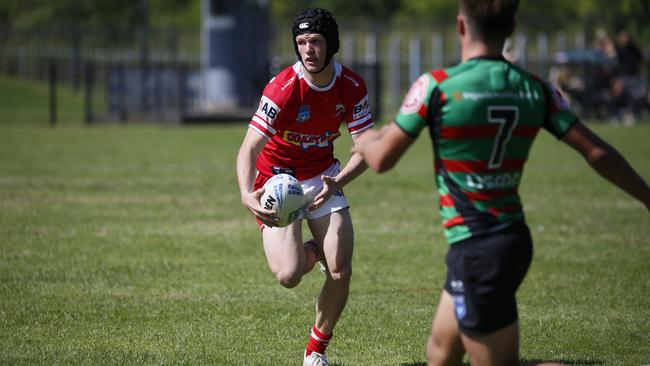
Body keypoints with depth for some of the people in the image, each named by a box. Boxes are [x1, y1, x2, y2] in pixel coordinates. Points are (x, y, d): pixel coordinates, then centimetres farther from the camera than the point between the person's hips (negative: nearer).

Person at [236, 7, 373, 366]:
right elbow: (248, 150, -29)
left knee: (340, 273, -8)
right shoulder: (282, 90, -26)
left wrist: (337, 182, -28)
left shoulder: (352, 87, -12)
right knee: (288, 276, -18)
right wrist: (247, 195, -49)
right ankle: (310, 252, 22)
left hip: (324, 179, 3)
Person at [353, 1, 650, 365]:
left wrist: (365, 141, 18)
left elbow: (382, 159, -5)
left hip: (476, 251, -7)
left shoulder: (436, 86, -13)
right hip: (514, 238, 7)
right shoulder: (537, 90, 0)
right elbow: (598, 153, -1)